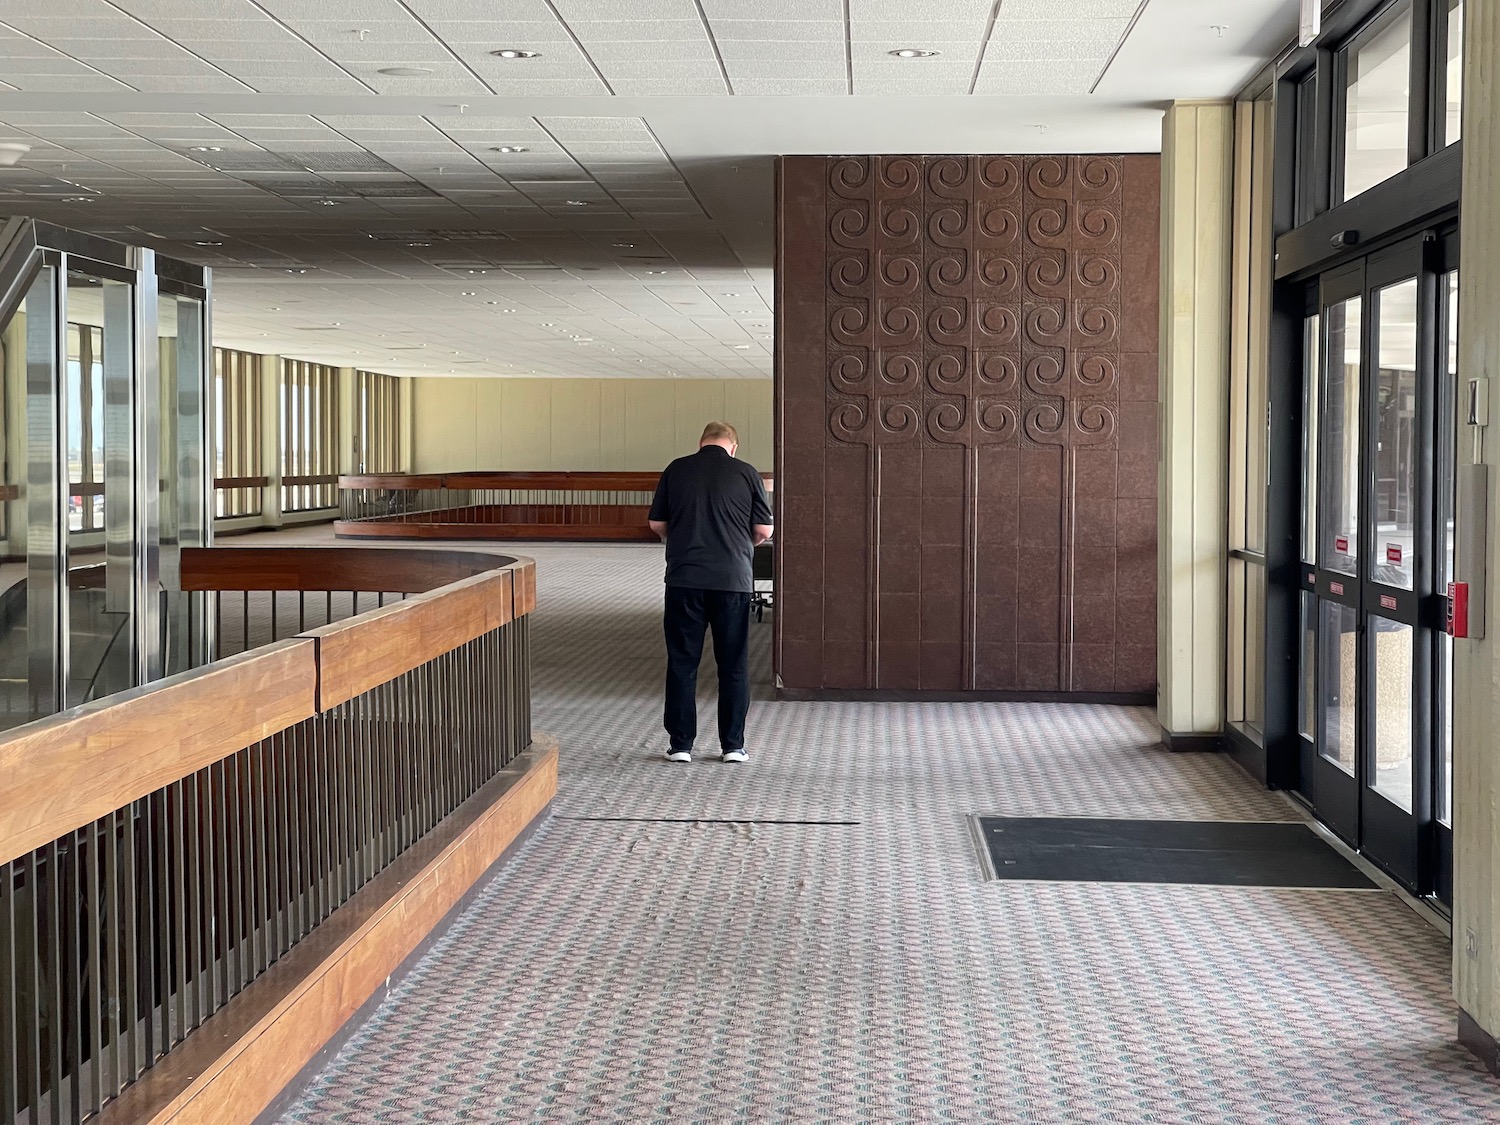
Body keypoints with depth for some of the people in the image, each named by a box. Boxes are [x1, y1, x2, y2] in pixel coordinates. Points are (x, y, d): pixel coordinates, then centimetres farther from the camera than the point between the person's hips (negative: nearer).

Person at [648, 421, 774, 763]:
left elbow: (656, 523, 9)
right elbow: (764, 530, 2)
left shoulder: (676, 470, 4)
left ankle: (681, 744, 9)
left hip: (684, 579, 1)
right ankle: (732, 745, 10)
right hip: (732, 579, -1)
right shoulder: (746, 474, 1)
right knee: (733, 664, 8)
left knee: (682, 662, 7)